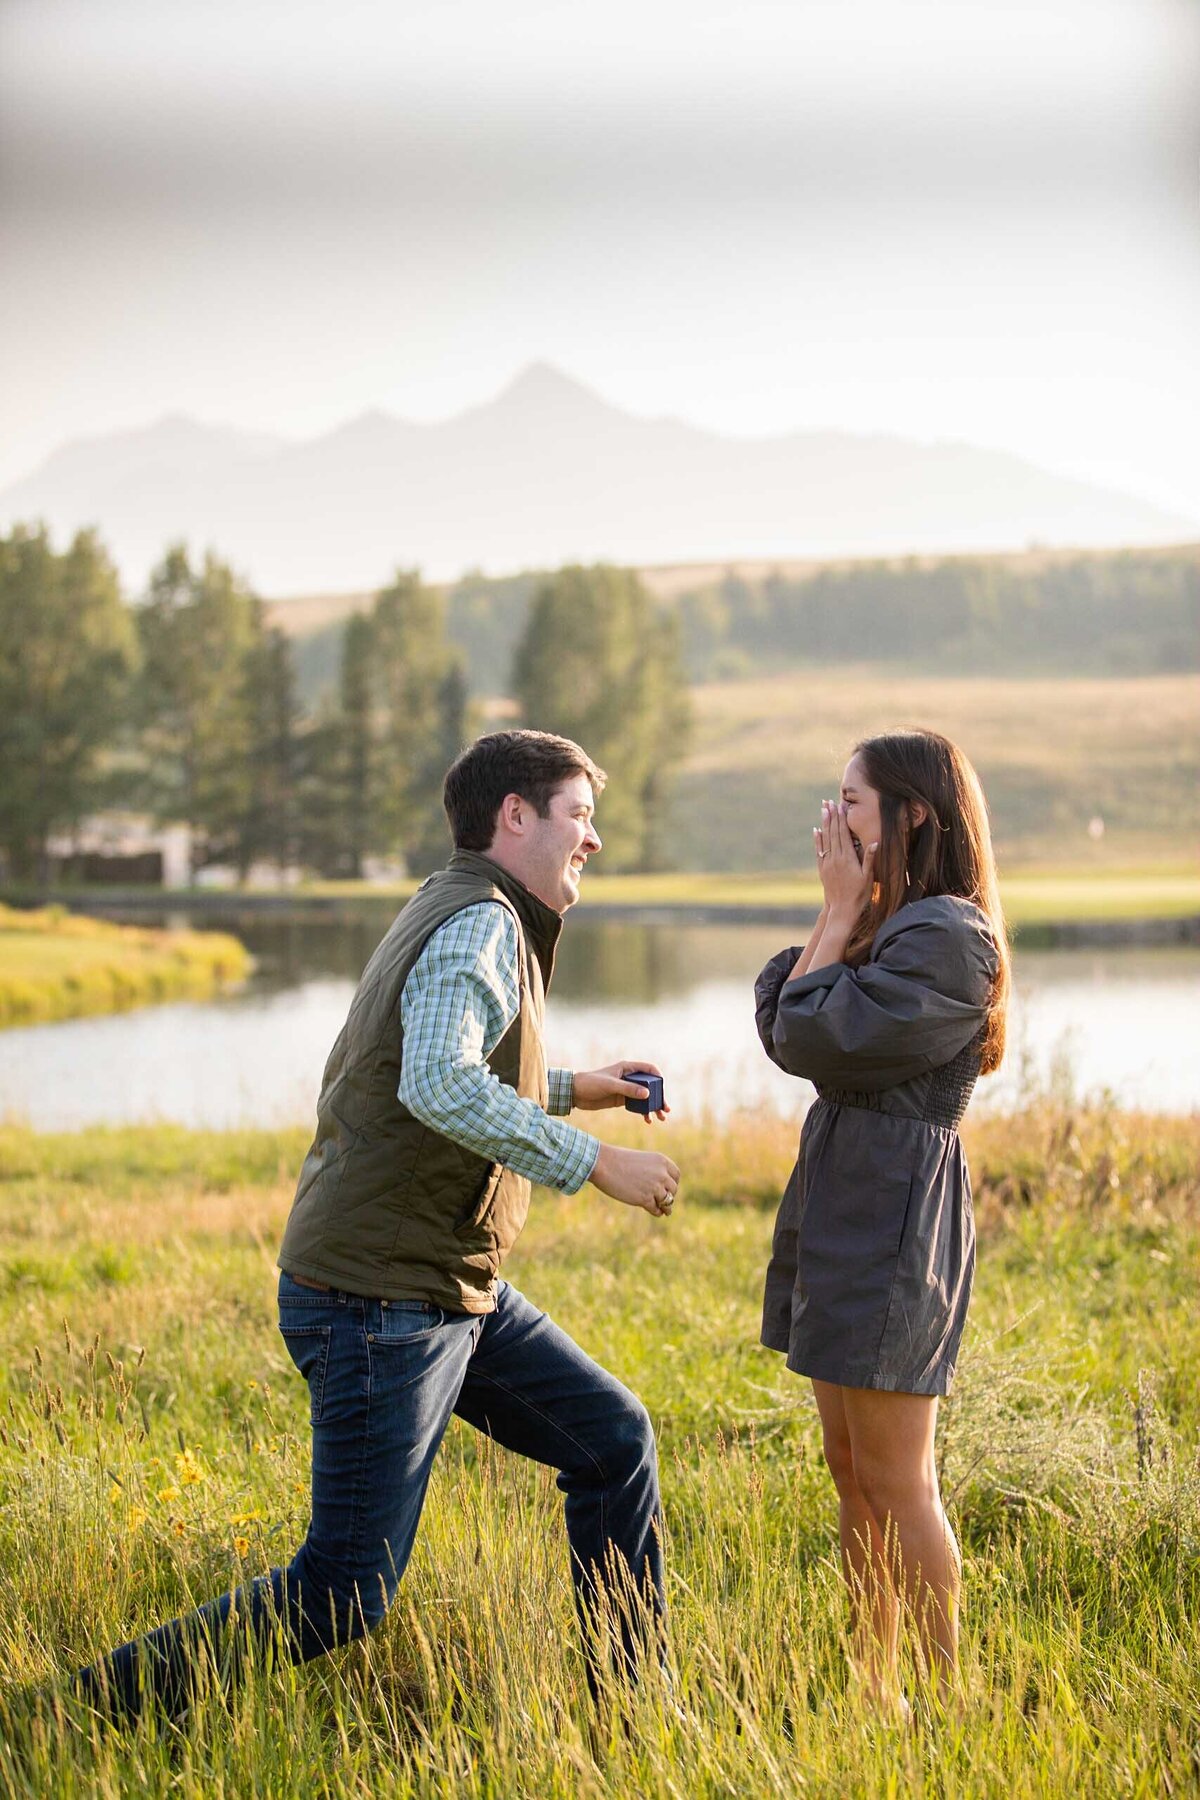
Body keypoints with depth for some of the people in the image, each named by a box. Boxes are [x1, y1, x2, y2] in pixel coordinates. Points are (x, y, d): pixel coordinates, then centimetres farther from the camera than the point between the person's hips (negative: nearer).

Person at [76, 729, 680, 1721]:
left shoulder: (457, 914, 14)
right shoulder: (480, 925, -16)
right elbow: (438, 1086, -34)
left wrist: (573, 1088, 24)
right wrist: (594, 1161, -27)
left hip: (455, 1292, 10)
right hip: (377, 1304, -10)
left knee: (612, 1437, 11)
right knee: (343, 1599, -5)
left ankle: (626, 1696, 21)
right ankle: (106, 1708, 6)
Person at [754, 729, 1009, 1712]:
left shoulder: (949, 937, -15)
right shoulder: (891, 927, 17)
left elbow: (817, 1041, -18)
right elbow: (779, 1027, 8)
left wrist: (844, 911, -8)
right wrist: (838, 914, 5)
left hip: (891, 1216, -10)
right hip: (842, 1204, 10)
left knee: (894, 1478, -5)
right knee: (851, 1469, 13)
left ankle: (944, 1701, 5)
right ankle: (874, 1689, 21)